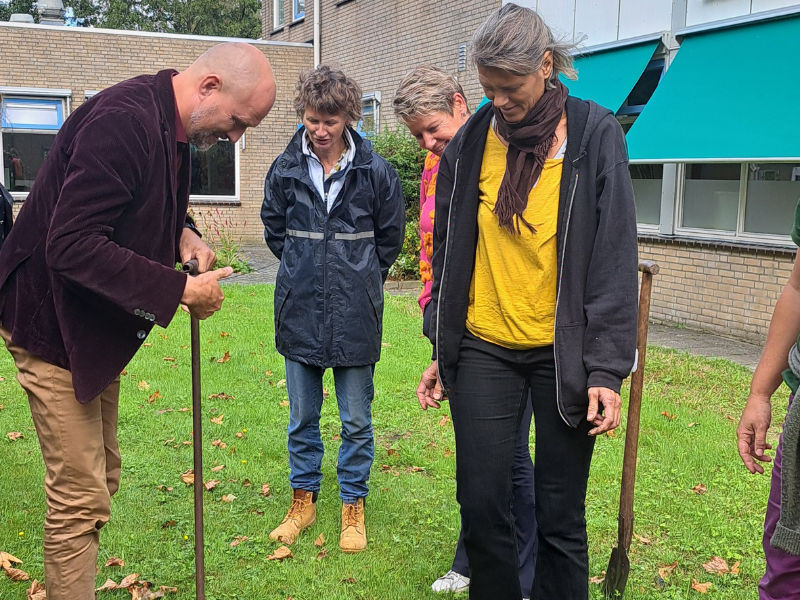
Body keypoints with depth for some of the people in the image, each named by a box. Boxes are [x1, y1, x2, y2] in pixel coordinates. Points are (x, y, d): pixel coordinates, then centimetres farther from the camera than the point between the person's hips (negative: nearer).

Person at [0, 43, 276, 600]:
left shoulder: (171, 125, 3)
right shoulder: (123, 121, -28)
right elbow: (71, 246, -33)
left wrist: (182, 233, -2)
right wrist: (179, 290, -30)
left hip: (99, 325, 10)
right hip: (55, 324, -10)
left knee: (100, 477, 18)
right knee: (80, 496, -4)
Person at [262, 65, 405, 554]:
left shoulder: (376, 171, -6)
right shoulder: (285, 169, 0)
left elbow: (391, 236, 7)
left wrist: (360, 277, 9)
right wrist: (304, 271, 11)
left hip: (355, 314, -2)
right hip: (300, 312, 2)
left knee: (357, 420, 8)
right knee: (302, 417, 14)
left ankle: (354, 507, 24)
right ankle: (304, 500, 31)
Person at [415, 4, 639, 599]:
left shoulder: (596, 136, -4)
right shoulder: (471, 141, 4)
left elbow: (616, 258, -5)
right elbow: (448, 255, 11)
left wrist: (606, 370, -10)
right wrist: (441, 353, 10)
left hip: (563, 351, -2)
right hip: (484, 350, 3)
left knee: (561, 516, 6)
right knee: (482, 505, 6)